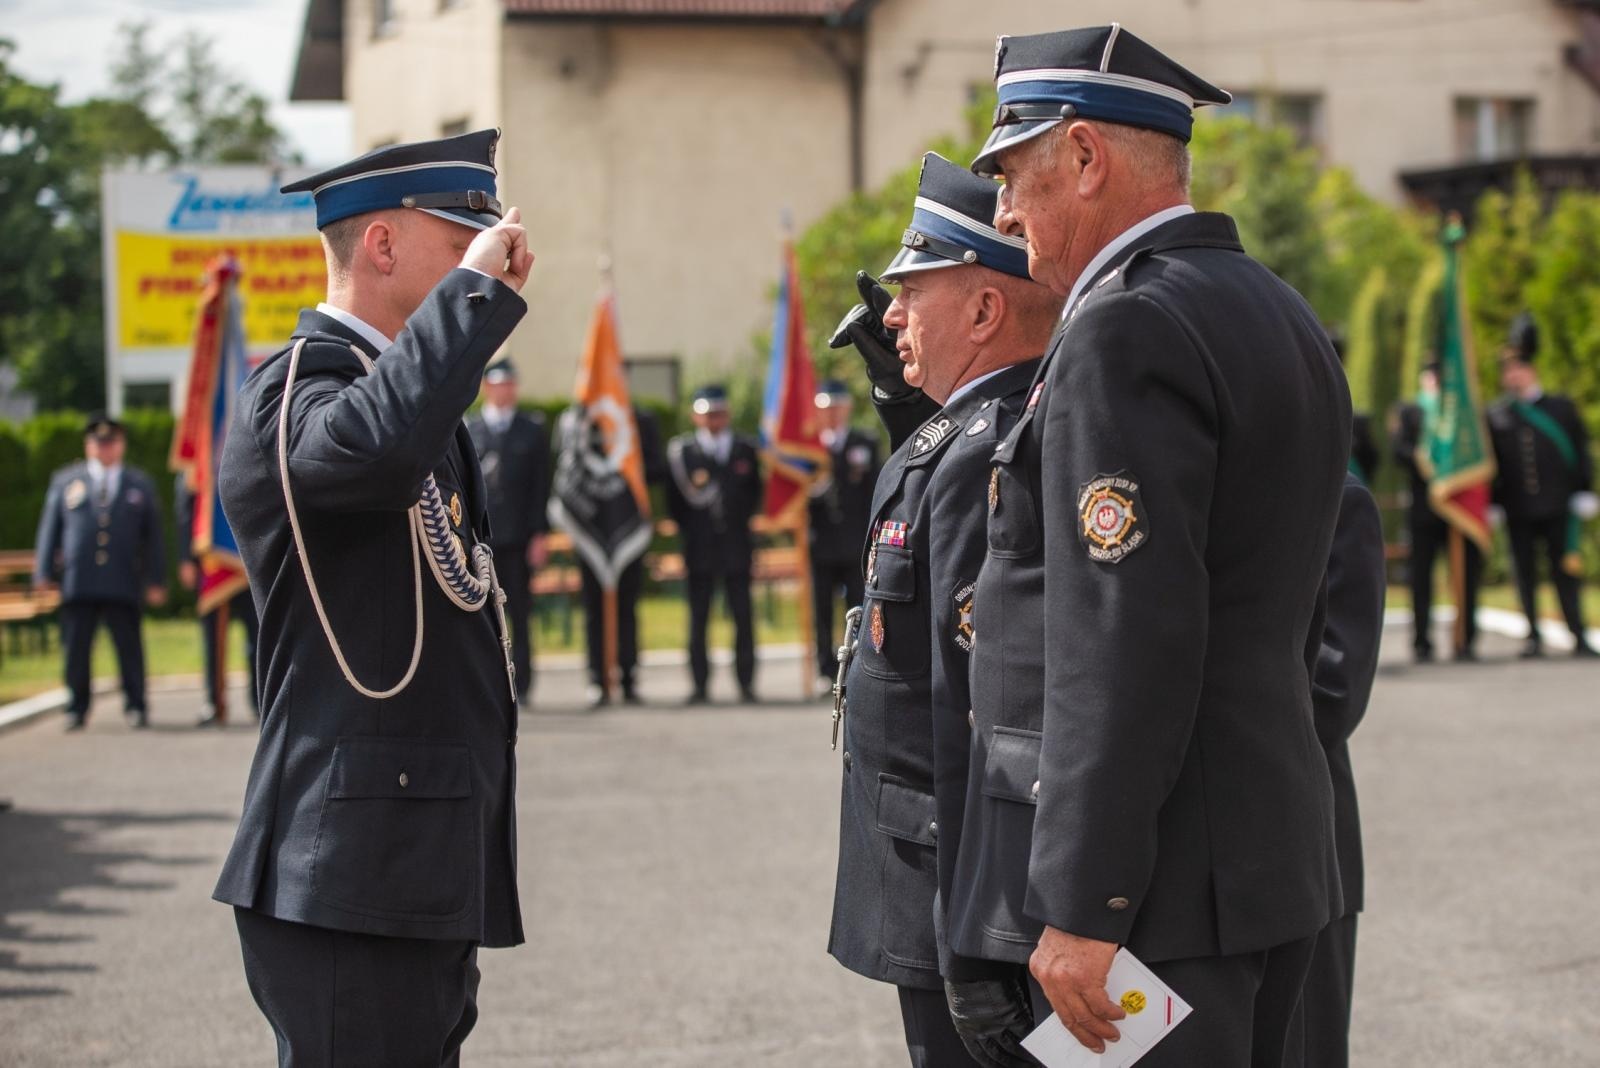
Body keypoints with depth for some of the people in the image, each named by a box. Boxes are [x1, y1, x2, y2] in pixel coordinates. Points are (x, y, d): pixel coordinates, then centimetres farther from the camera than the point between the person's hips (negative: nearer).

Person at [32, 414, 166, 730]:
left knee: (130, 646, -2)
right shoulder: (65, 481, 14)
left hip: (124, 583, 0)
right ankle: (77, 709, 11)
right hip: (78, 582, 0)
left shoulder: (141, 485, 15)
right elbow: (50, 529, 12)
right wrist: (44, 573, 4)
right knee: (76, 648, 1)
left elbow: (153, 536, 12)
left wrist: (155, 580, 4)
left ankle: (136, 707, 7)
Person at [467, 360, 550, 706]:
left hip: (518, 538, 0)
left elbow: (541, 485, 6)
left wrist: (539, 534, -1)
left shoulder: (533, 430, 9)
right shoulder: (465, 430, 7)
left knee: (520, 616, 2)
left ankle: (520, 687, 5)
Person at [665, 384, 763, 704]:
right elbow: (674, 501, 5)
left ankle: (746, 684, 4)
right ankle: (700, 685, 4)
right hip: (700, 550, -1)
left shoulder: (745, 450, 10)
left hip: (737, 547, 1)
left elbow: (755, 494, 15)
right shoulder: (680, 450, 3)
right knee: (698, 619, 0)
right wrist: (689, 533, 1)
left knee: (743, 616, -1)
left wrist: (741, 522, 4)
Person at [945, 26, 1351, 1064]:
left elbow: (1125, 642, -22)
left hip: (1159, 892, -10)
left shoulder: (1128, 330, -15)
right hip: (1277, 853, 10)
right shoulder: (1285, 316, 16)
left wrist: (1083, 909, -21)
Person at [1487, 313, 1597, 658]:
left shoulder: (1561, 408, 6)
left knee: (1565, 570, 0)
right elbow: (1489, 462, 7)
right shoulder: (1495, 416, 6)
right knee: (1526, 573, 4)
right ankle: (1534, 637, 11)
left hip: (1557, 508, -1)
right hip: (1518, 511, 1)